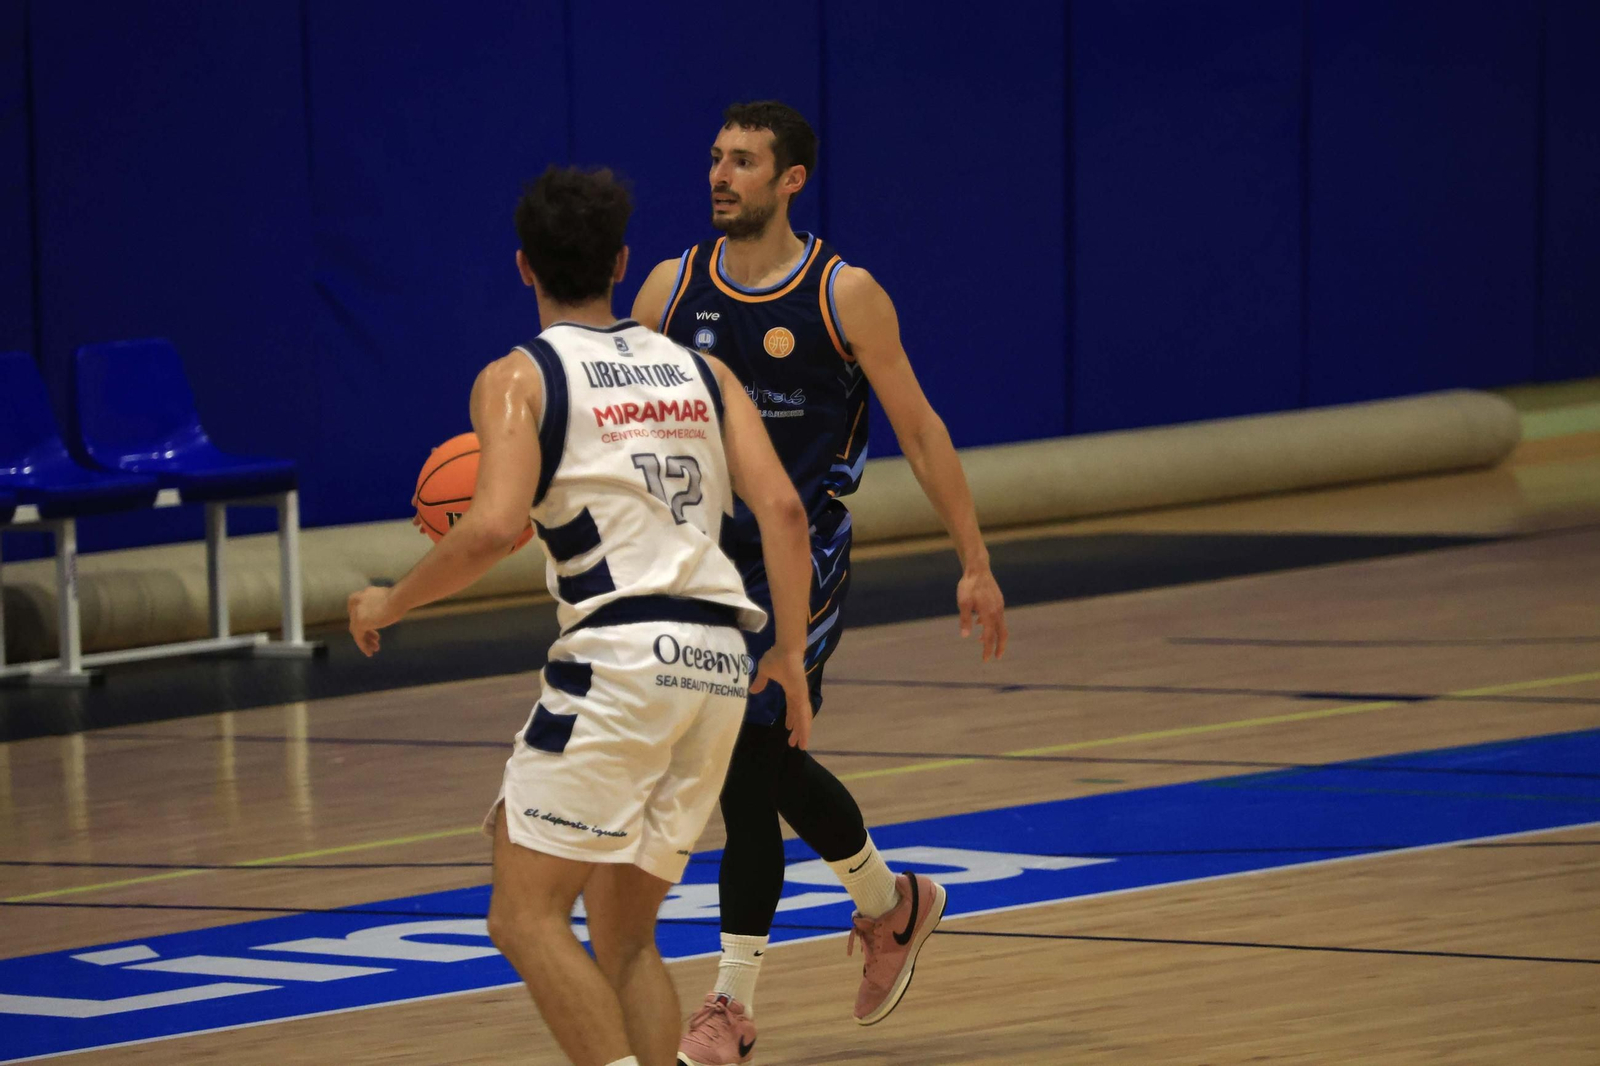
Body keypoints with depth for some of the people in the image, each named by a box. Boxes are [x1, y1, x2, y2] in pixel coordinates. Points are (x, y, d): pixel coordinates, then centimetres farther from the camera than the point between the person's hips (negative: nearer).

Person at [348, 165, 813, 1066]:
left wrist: (389, 605, 1)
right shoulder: (701, 370, 18)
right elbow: (782, 508, 7)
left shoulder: (519, 377, 2)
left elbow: (496, 527, -13)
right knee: (626, 937, 15)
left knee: (528, 914, -3)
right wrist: (791, 654, 13)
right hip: (720, 658, 6)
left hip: (620, 653, -6)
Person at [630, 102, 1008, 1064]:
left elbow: (920, 430, -3)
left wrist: (976, 565, -4)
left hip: (802, 558, -4)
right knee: (768, 765, 11)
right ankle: (891, 904, 37)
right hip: (705, 548, 4)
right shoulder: (673, 288, 3)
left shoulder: (845, 294, -7)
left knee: (749, 760, -11)